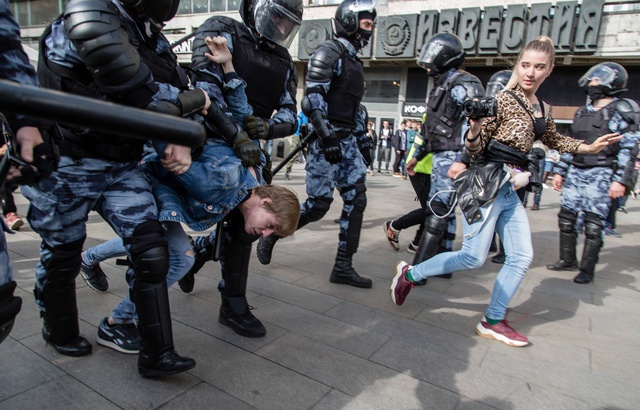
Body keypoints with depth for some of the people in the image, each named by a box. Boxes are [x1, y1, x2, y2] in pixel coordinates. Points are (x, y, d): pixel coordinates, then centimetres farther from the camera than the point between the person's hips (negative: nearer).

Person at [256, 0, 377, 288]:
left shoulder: (355, 62, 21)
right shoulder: (330, 52, -6)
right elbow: (313, 98, -17)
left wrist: (362, 142, 20)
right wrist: (327, 138, -23)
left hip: (347, 140, 9)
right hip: (326, 138, -8)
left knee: (356, 200, 1)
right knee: (318, 204, -6)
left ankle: (343, 267, 7)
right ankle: (271, 235, 18)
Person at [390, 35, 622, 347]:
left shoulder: (543, 109, 13)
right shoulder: (503, 100, -10)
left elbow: (554, 141, 32)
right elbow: (475, 149, -12)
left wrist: (590, 148, 23)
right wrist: (476, 129, -32)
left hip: (508, 190, 8)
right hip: (485, 185, -8)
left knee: (522, 257, 5)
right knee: (474, 257, -10)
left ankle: (493, 322, 16)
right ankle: (409, 273, 8)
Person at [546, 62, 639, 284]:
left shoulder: (622, 111, -3)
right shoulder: (582, 112, 16)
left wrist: (620, 180, -15)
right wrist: (559, 171, 16)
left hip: (601, 175, -6)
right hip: (575, 172, 6)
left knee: (593, 223, -4)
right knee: (566, 217, 7)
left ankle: (587, 269, 6)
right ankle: (567, 259, 22)